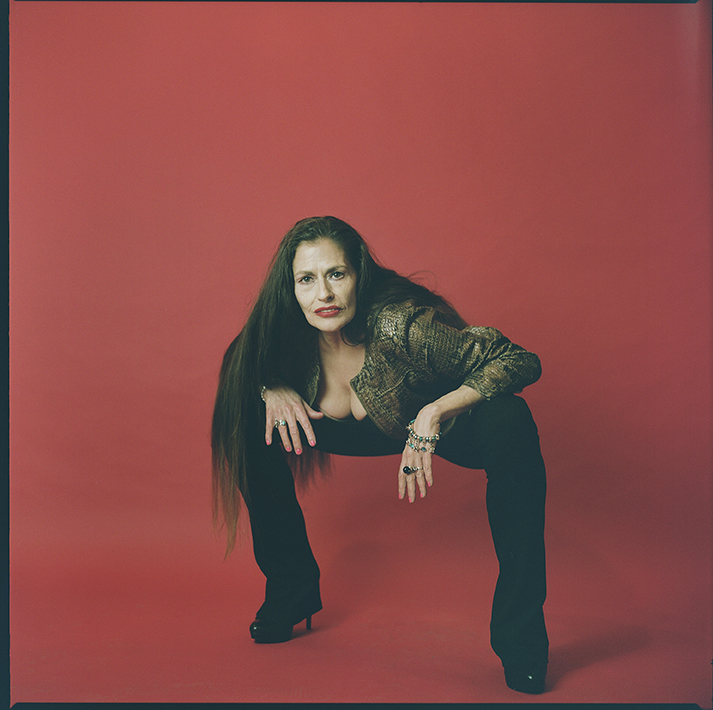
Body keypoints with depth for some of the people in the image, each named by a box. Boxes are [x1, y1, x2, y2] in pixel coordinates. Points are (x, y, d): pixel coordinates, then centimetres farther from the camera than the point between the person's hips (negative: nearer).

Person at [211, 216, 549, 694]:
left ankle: (519, 632, -21)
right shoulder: (293, 334, -22)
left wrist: (436, 411, -45)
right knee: (248, 419, -12)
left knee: (508, 423, -37)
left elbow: (521, 361, -34)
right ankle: (292, 588, 7)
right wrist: (273, 387, -22)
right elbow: (248, 365, 1)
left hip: (444, 425, -4)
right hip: (377, 431, 4)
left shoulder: (399, 324, -36)